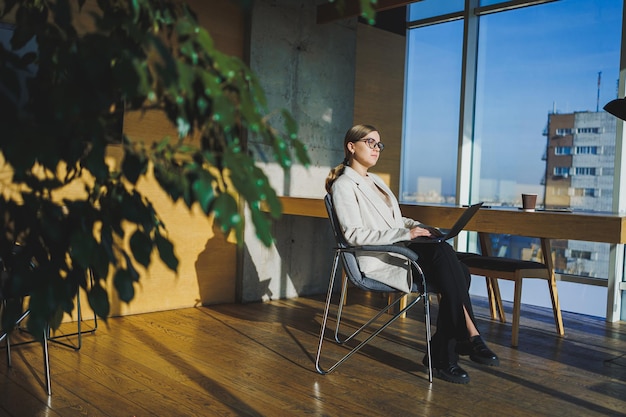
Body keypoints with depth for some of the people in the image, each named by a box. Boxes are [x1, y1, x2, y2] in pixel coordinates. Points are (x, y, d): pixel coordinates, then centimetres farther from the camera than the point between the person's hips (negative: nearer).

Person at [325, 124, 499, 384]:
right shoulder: (344, 185, -3)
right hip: (377, 260, -8)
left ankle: (443, 353, -15)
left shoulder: (375, 181, 24)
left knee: (459, 274, -18)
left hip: (400, 251, 8)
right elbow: (354, 234, -14)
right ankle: (470, 337, -19)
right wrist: (405, 233, -20)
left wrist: (418, 227, 7)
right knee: (443, 253, -27)